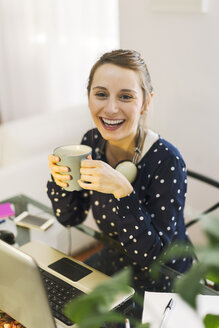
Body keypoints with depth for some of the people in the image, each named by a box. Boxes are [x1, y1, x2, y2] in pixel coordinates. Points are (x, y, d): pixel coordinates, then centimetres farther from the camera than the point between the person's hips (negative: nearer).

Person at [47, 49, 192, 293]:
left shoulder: (167, 162, -27)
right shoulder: (92, 141, -10)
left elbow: (153, 258, -26)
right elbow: (70, 218, 0)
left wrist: (122, 191, -37)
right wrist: (60, 179, -20)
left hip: (162, 280, -5)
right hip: (115, 259, 6)